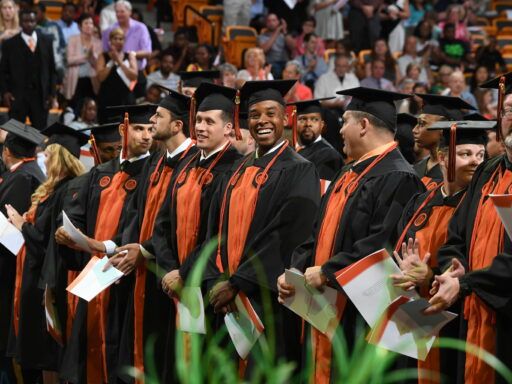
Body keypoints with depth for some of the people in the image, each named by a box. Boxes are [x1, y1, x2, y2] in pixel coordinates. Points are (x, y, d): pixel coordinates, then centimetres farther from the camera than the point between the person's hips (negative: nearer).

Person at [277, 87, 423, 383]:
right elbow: (321, 235, 18)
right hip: (331, 310, 10)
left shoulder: (397, 179, -15)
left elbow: (382, 247, -24)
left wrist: (326, 273, -20)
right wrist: (295, 272, 2)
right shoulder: (349, 176, 16)